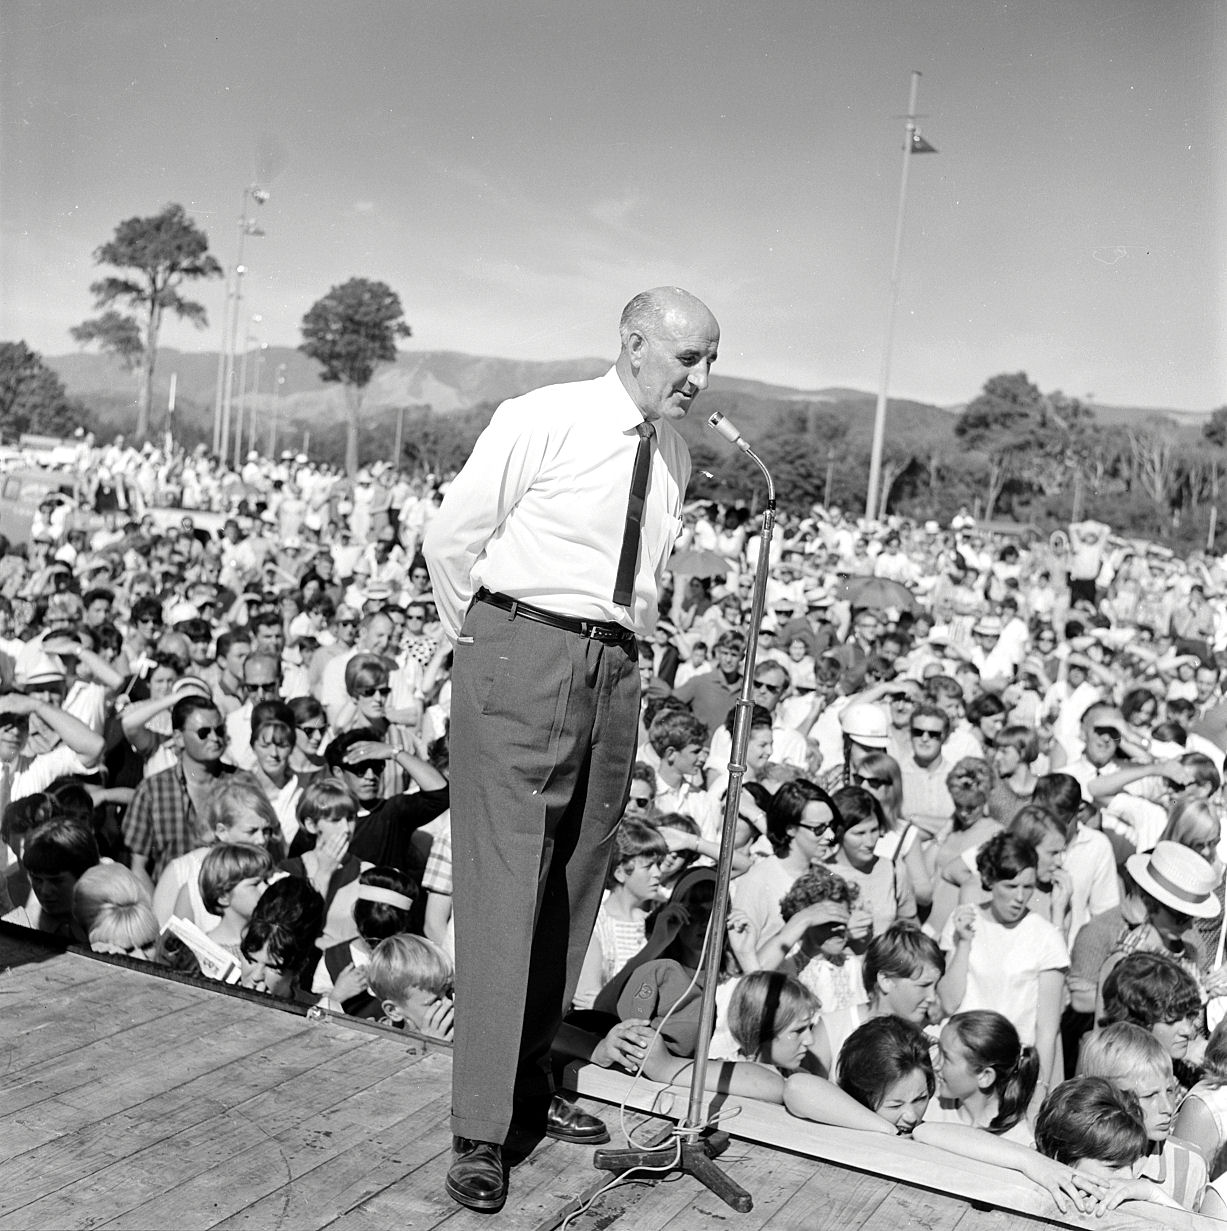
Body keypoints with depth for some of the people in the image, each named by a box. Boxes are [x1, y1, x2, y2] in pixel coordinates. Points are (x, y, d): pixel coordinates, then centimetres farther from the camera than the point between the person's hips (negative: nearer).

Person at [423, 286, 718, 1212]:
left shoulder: (676, 456, 12)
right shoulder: (542, 420, -7)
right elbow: (451, 537, -3)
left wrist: (626, 651, 14)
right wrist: (488, 647, 2)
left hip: (615, 673, 7)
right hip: (522, 656, -6)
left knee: (575, 888, 11)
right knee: (505, 884, -7)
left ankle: (532, 1082, 27)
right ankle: (480, 1132, -1)